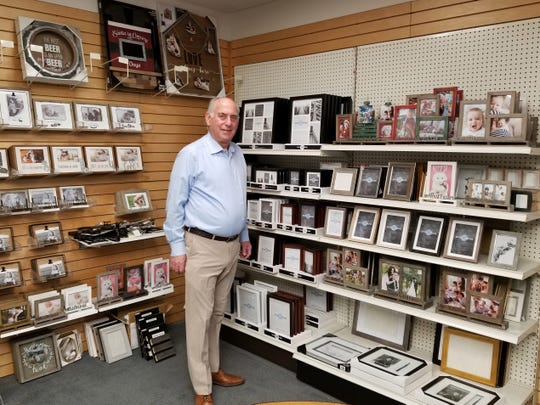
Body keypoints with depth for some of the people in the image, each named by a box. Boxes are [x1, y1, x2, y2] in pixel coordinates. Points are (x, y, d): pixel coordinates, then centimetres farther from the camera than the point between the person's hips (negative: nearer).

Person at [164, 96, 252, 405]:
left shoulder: (238, 155, 9)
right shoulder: (191, 154, -12)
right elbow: (175, 205, -10)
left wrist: (245, 236, 20)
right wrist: (177, 248, -12)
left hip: (231, 246, 7)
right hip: (202, 247, -7)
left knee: (218, 314, 18)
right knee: (200, 317, 3)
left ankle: (213, 369, 35)